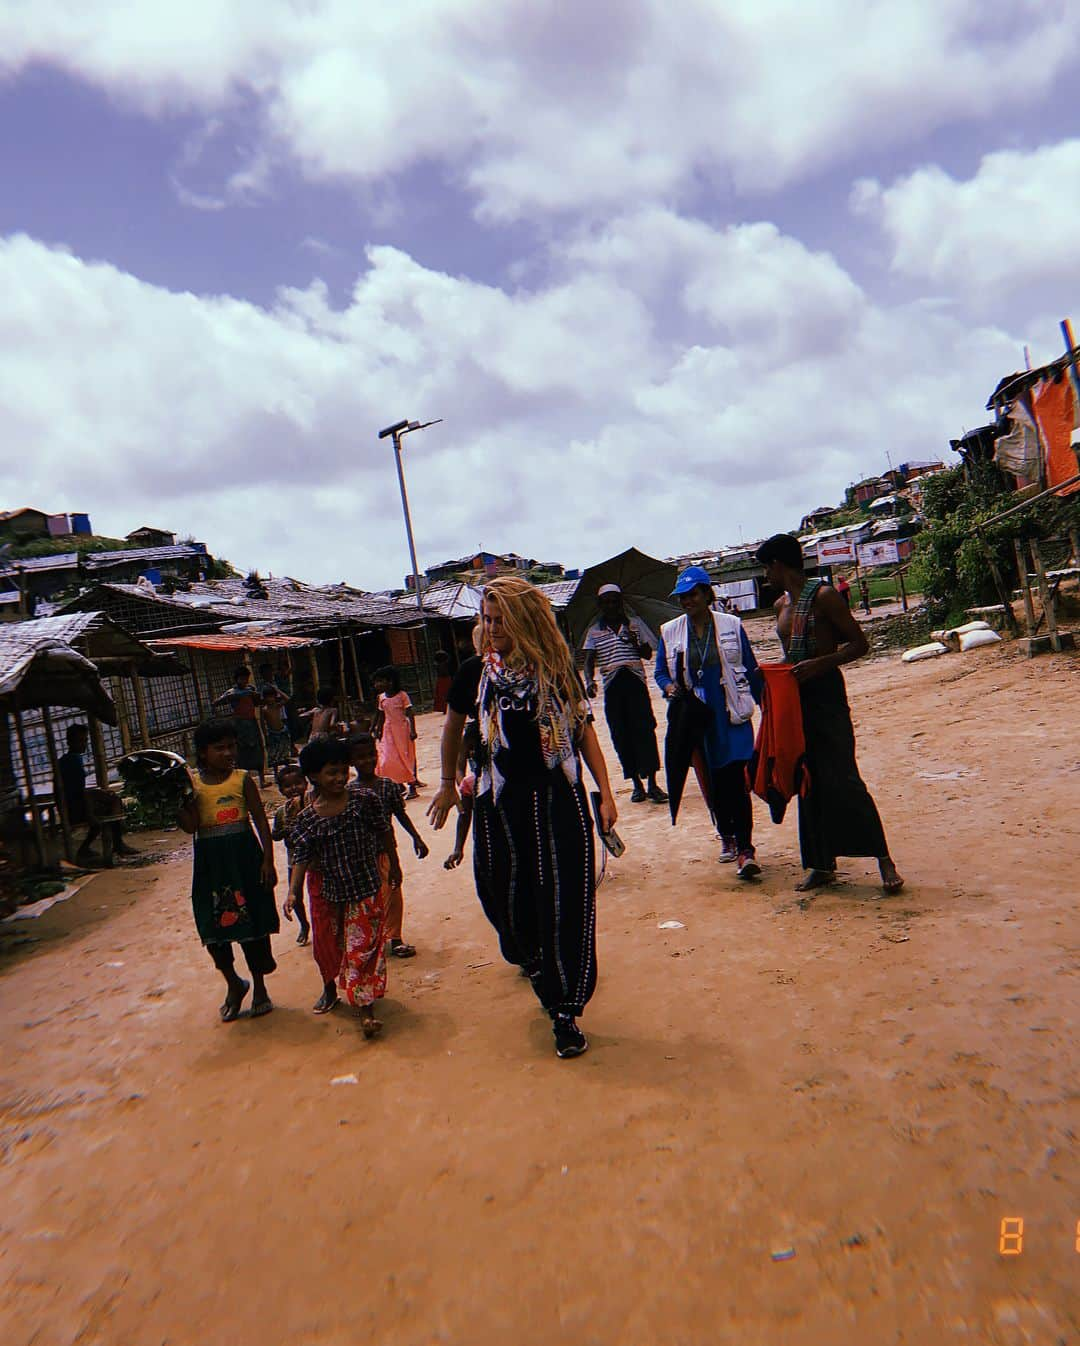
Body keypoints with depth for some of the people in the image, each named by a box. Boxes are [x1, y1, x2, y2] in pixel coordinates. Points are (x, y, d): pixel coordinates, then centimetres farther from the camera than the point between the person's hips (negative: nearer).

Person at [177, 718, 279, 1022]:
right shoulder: (191, 783, -1)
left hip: (244, 857, -1)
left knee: (253, 922, 7)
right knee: (213, 925, 7)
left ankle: (259, 988, 25)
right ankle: (234, 984, 31)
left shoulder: (242, 778, -3)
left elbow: (261, 821, -2)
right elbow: (190, 825, -8)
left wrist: (268, 860, -7)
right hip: (210, 862, 1)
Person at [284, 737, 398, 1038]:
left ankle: (365, 1009, 2)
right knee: (326, 942, 19)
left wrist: (393, 867, 7)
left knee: (363, 945, -4)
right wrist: (293, 892, -22)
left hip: (367, 884, -2)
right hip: (327, 889, 2)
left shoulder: (364, 799, -12)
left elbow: (384, 833, -1)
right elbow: (301, 859, -10)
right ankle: (330, 988, 46)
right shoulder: (306, 819, -10)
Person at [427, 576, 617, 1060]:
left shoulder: (559, 669, -4)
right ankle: (534, 962, 45)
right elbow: (453, 725, 15)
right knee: (508, 898, 11)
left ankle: (565, 1011, 11)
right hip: (500, 806, 2)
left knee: (565, 903, -2)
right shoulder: (475, 672, -2)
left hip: (560, 801, -1)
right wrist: (448, 784, 23)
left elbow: (584, 729, 4)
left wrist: (605, 792, -1)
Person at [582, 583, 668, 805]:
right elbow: (589, 660, 1)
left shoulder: (634, 623, 10)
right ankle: (637, 785, 12)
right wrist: (589, 680, -18)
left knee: (645, 730, -9)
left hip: (635, 682, -1)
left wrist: (635, 643, -12)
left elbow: (648, 654, 8)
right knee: (621, 736, 2)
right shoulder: (594, 631, 9)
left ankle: (652, 784, -5)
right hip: (612, 687, 1)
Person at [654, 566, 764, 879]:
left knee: (736, 779, -11)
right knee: (713, 782, 11)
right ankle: (726, 837, 31)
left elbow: (751, 669, 7)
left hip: (732, 715, -2)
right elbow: (660, 671, 12)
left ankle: (745, 850, -7)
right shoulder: (670, 631, 5)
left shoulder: (731, 625, 2)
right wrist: (669, 687, -10)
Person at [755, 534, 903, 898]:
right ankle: (822, 864, 17)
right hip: (796, 698, 8)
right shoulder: (780, 605, 14)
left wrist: (819, 664, -22)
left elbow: (859, 644, -9)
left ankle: (884, 860, 0)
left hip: (826, 694, -8)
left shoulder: (823, 595, -8)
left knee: (842, 781, -9)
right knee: (810, 784, 9)